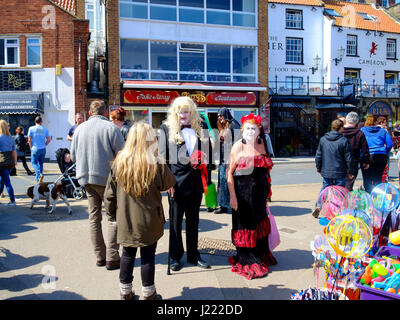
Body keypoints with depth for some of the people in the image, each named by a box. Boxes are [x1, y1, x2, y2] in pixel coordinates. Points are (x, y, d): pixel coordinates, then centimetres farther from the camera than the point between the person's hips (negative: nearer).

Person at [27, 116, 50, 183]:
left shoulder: (31, 128, -3)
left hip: (35, 149, -3)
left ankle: (39, 174, -18)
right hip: (43, 149, 3)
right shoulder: (45, 129, 3)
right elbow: (48, 140, 1)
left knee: (34, 163, 5)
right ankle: (37, 178, 18)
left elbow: (29, 140, -5)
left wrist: (31, 147, 7)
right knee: (41, 163, 13)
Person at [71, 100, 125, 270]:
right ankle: (112, 257, 2)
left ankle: (100, 256, 18)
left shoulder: (79, 128, 7)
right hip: (106, 177, -5)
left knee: (94, 217, 12)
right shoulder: (110, 127, -9)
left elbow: (73, 156, 11)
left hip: (86, 178, 5)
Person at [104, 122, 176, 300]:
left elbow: (109, 193, 0)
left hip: (125, 220, 3)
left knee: (127, 255, 17)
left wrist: (111, 214, 13)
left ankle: (125, 292, 30)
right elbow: (169, 183, 1)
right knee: (148, 256, 10)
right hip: (149, 222, -3)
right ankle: (148, 294, 24)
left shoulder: (119, 162, -6)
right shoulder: (155, 165, -16)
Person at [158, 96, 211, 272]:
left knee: (193, 220, 13)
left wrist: (205, 179, 2)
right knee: (175, 220, 6)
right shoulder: (167, 128, 1)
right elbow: (162, 157, -3)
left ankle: (193, 255, 27)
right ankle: (175, 256, 21)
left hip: (195, 181, 4)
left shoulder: (197, 129, 11)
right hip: (177, 181, -4)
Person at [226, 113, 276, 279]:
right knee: (245, 226, 5)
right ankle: (247, 261, 21)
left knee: (259, 224, 17)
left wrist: (266, 191, 12)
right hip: (243, 193, -5)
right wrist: (232, 196, -17)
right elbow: (229, 172, -12)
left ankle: (261, 256, 37)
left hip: (259, 192, 5)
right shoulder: (238, 146, -9)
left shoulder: (261, 145, 7)